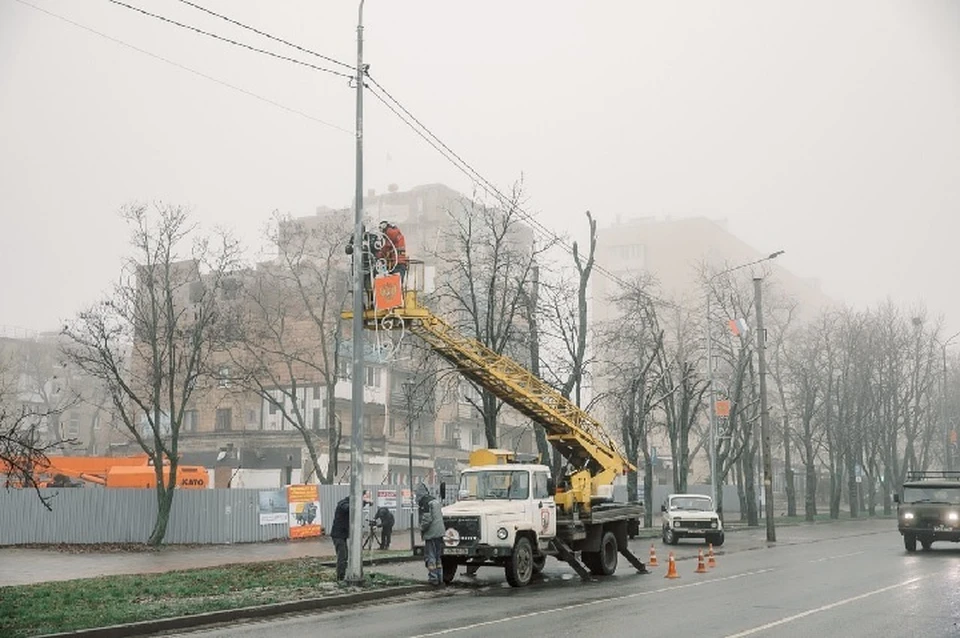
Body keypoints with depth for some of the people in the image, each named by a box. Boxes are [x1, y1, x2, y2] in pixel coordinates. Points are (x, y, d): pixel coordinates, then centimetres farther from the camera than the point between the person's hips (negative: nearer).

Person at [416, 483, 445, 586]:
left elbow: (427, 519, -20)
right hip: (439, 532, 9)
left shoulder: (425, 503, -14)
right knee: (438, 557, 15)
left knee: (430, 557, -2)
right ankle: (440, 578, 18)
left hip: (431, 534, -9)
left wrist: (422, 529, -5)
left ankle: (433, 578, -4)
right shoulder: (435, 501, 14)